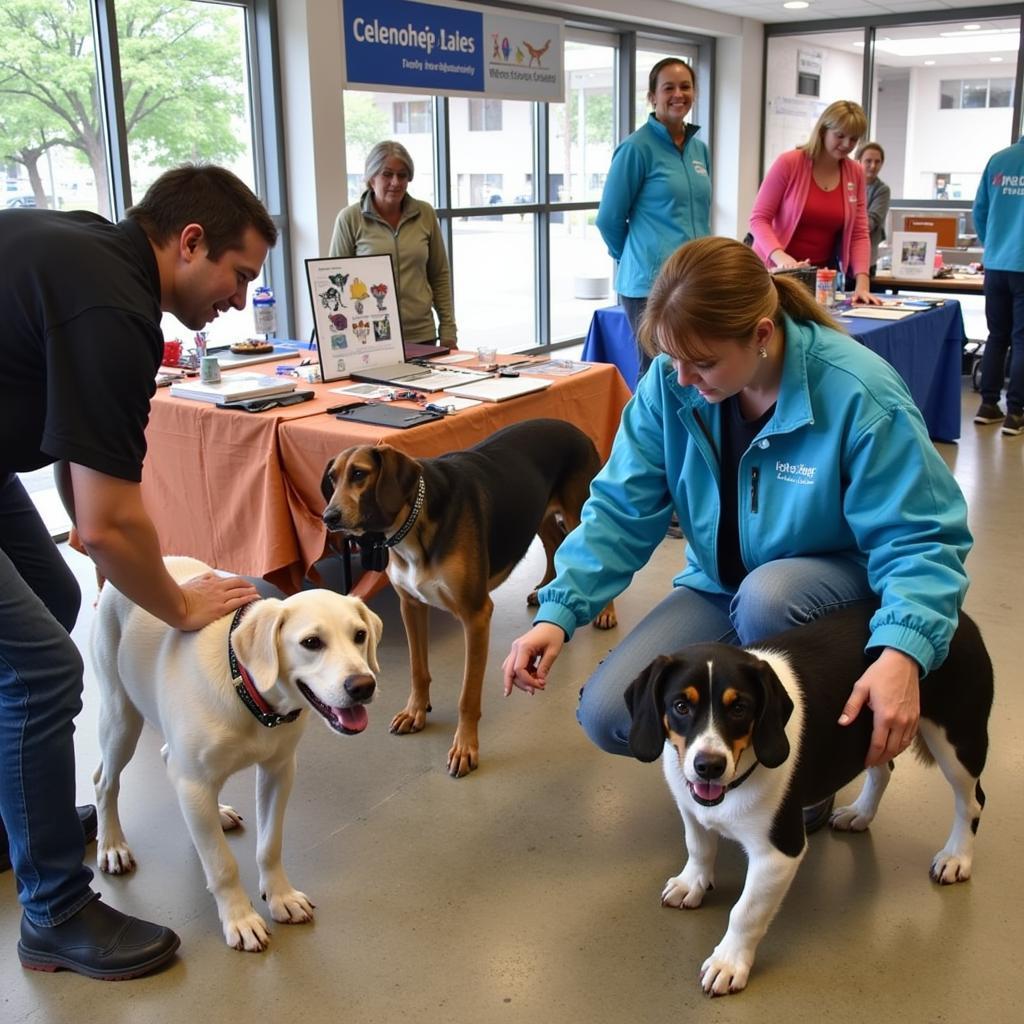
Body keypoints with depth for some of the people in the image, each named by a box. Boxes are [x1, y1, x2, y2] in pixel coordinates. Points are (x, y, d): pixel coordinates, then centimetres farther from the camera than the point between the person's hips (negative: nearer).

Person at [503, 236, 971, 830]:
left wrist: (904, 651, -43)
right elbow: (621, 509, -11)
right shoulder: (671, 383, -14)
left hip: (835, 588, -3)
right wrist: (558, 612, -24)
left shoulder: (860, 395, -26)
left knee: (764, 595, -38)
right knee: (608, 717, -15)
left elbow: (921, 540, -25)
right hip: (720, 590, 4)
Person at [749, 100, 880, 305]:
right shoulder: (788, 163, -8)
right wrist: (780, 257, -28)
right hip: (776, 271, -3)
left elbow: (859, 233, 2)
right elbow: (759, 219, -11)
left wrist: (862, 283, -12)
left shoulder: (855, 173, 3)